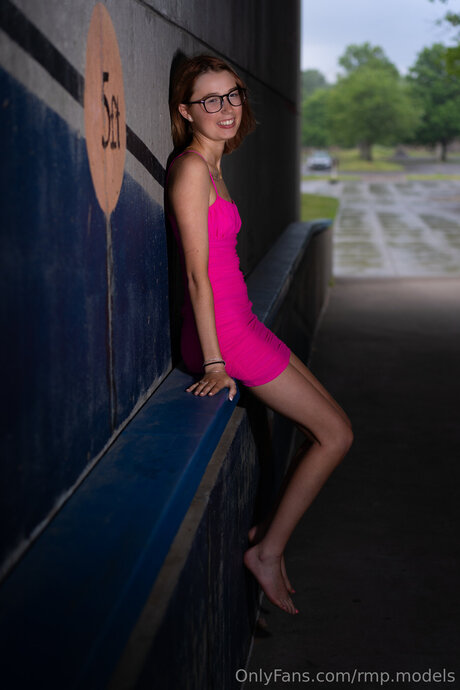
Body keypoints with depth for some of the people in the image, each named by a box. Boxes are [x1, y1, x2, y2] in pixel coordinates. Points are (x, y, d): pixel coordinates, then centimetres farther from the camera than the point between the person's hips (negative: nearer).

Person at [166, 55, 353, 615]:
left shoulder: (211, 165, 13)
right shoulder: (191, 167, -16)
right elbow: (197, 274, -19)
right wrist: (214, 363, -19)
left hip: (238, 322, 9)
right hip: (222, 331, -9)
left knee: (328, 423, 14)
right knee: (336, 434, -2)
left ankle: (269, 534, 21)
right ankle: (267, 552, 7)